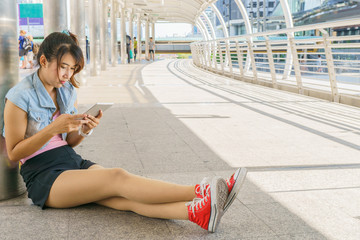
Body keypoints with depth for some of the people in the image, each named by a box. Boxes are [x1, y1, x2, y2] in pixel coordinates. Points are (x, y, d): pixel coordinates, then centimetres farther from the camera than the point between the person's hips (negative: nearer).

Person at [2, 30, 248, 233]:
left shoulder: (67, 91, 11)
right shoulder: (20, 96, -9)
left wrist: (83, 131, -9)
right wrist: (54, 128, -22)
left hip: (74, 161, 6)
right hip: (44, 178, -5)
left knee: (128, 199, -24)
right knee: (118, 177, -31)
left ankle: (200, 212, -49)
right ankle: (201, 192, -46)